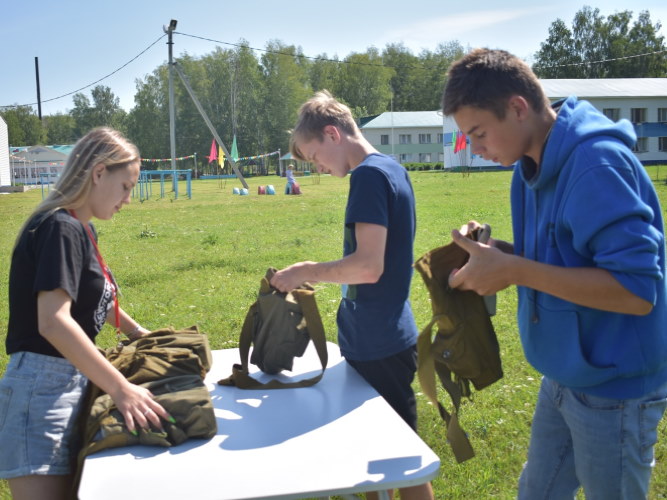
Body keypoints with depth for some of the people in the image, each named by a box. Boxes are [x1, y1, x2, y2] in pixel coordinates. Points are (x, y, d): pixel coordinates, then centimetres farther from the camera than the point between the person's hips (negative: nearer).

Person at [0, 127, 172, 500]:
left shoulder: (81, 230, 13)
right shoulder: (60, 228, -17)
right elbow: (53, 322, -29)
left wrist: (137, 332, 35)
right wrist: (122, 389, -31)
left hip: (71, 382, 10)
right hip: (43, 383, -10)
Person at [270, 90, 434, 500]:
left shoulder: (369, 174, -18)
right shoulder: (394, 169, 10)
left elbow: (368, 266, -26)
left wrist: (305, 272, -13)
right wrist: (320, 273, 16)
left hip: (378, 344, -9)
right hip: (383, 337, 9)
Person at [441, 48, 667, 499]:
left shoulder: (598, 163, -25)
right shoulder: (533, 167, 3)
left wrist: (515, 270, -30)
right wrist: (496, 250, -6)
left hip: (615, 387, -8)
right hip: (565, 375, 9)